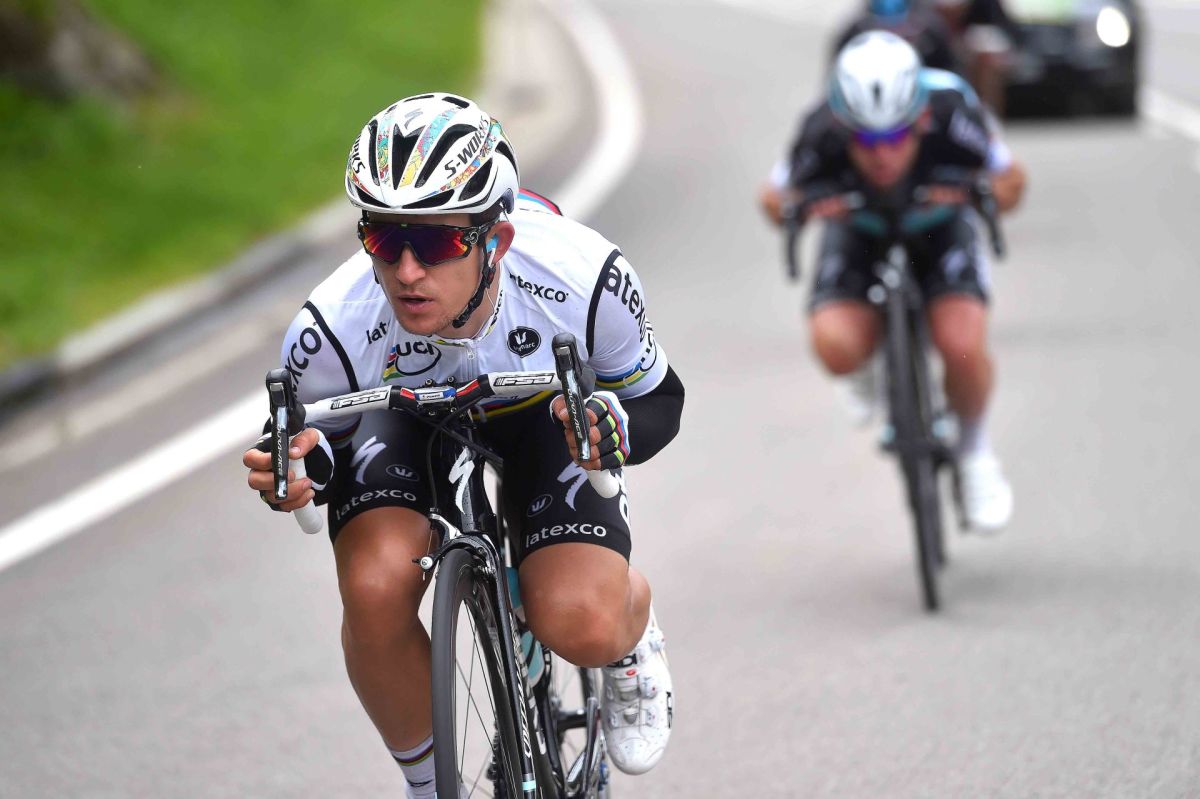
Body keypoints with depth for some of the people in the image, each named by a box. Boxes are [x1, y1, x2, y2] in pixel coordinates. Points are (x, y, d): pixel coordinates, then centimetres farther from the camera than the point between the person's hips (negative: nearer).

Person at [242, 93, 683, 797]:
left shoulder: (584, 278, -37)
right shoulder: (330, 333, -36)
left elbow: (658, 400, -17)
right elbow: (318, 440, -13)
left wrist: (615, 429, -41)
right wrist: (301, 472, -38)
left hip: (547, 413, -1)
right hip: (406, 419, 1)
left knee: (583, 628, -24)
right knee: (375, 593, -29)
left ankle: (635, 639, 17)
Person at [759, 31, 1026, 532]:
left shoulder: (951, 115, -35)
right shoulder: (822, 135, -34)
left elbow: (1010, 180, -14)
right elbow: (775, 199, -13)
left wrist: (987, 194, -36)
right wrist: (796, 208, -35)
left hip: (939, 227, 0)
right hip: (858, 232, 0)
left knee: (963, 347, -26)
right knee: (836, 347, -27)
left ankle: (974, 450, 7)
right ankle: (869, 361, 14)